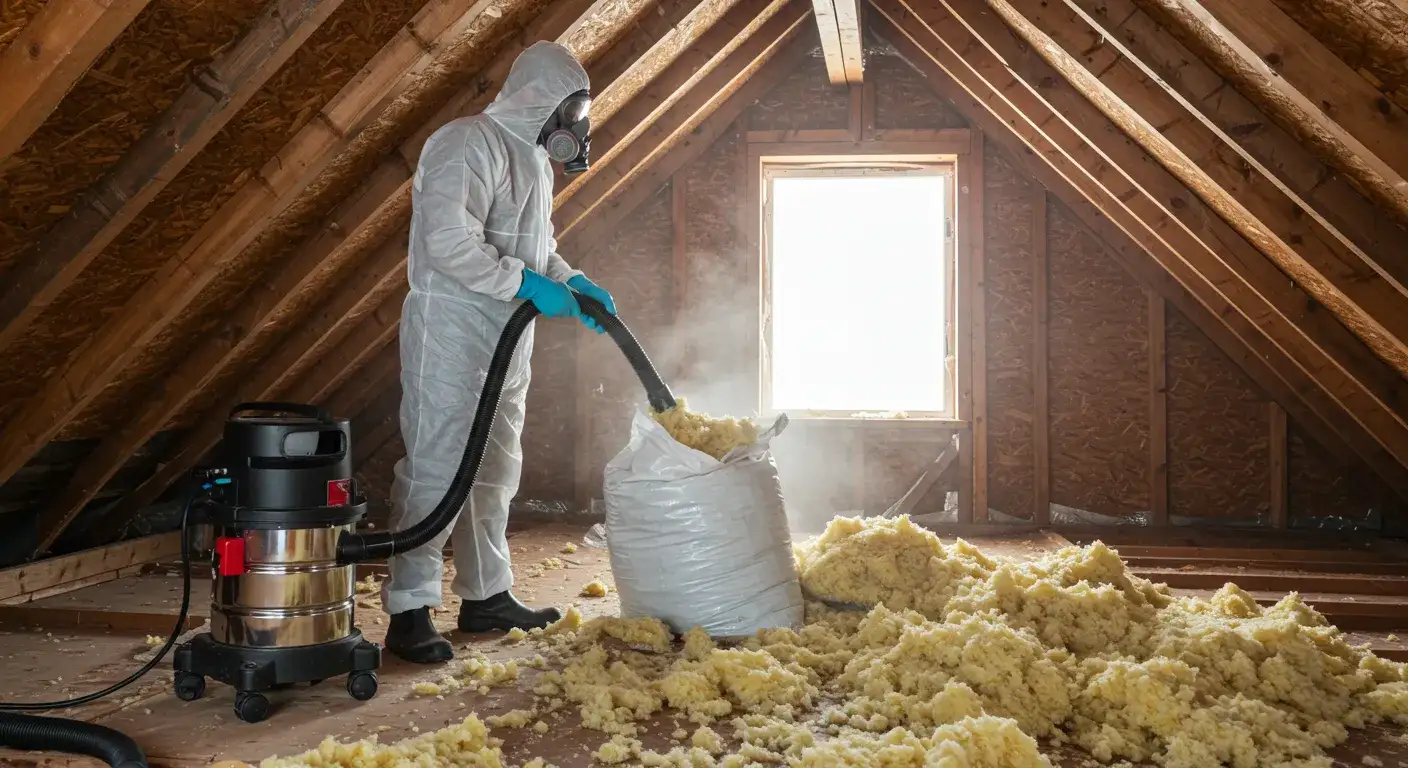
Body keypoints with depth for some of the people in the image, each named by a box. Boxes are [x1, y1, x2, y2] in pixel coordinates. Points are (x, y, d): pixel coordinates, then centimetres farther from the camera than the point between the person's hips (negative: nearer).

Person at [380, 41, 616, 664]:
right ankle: (409, 613, -2)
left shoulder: (534, 158, 18)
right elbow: (448, 241, -25)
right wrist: (529, 284, -21)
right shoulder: (468, 144, -13)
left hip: (506, 339, 10)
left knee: (494, 471, 15)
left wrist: (572, 282, 7)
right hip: (450, 330, -10)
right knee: (436, 467, -9)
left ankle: (486, 596, 26)